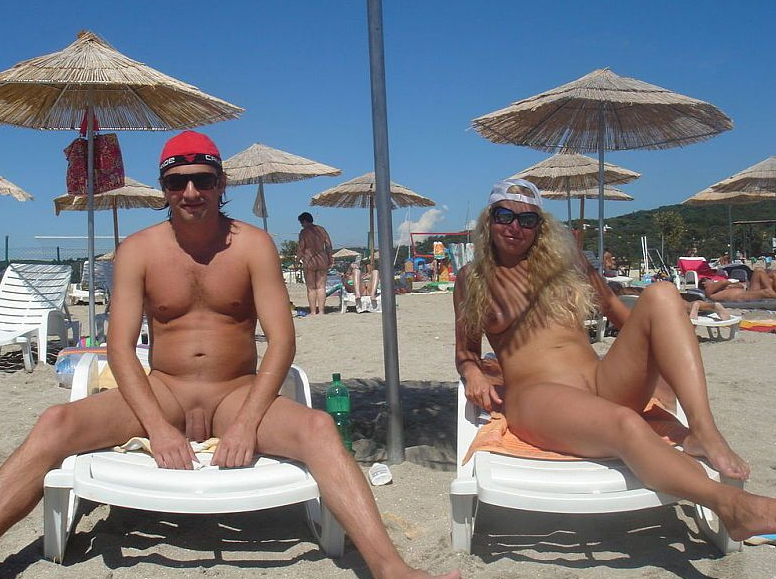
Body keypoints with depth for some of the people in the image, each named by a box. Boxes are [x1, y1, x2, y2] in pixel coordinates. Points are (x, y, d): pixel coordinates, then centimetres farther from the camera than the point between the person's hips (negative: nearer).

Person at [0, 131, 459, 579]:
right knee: (56, 425, -22)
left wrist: (247, 424, -23)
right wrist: (158, 426, -21)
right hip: (162, 392, 2)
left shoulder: (253, 245, -3)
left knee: (319, 428, -30)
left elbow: (282, 341, -9)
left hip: (238, 393, -2)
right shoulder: (137, 250, 0)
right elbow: (120, 347, -5)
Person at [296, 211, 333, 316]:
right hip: (322, 260, 4)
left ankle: (313, 311, 4)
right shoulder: (321, 229, 9)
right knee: (321, 286, 7)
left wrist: (297, 260, 1)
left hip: (309, 261, -4)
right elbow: (329, 245, 8)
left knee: (311, 288, 3)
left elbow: (300, 248, -10)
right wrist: (330, 259, 15)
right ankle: (321, 311, 7)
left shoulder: (304, 232, -6)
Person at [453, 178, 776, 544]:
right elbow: (465, 351, 18)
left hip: (603, 385, 5)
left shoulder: (564, 260, 19)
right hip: (537, 395, -4)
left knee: (660, 295, -18)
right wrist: (473, 375, -4)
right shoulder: (471, 280, 13)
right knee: (626, 425, -39)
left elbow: (616, 311, 25)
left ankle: (703, 434, -31)